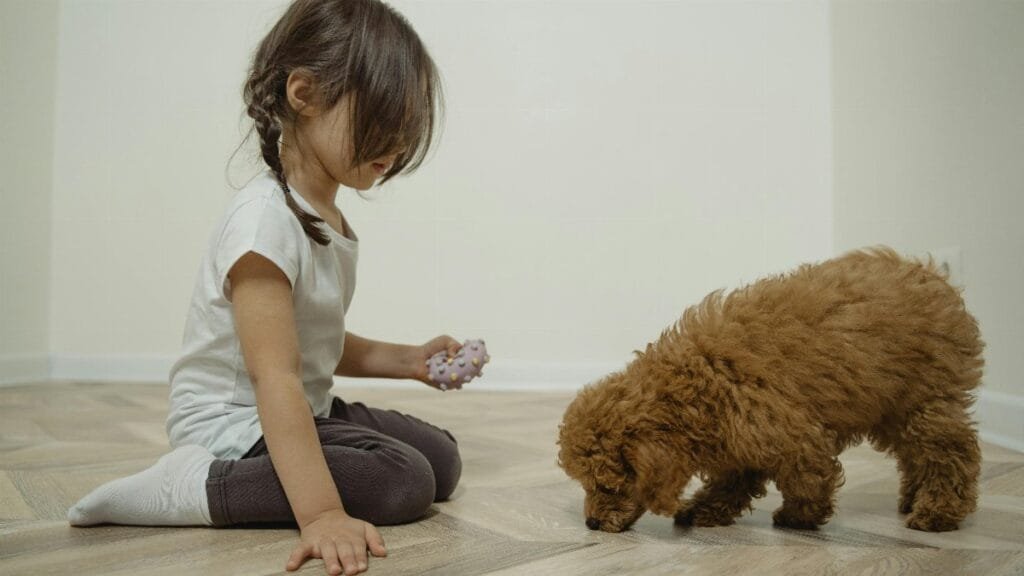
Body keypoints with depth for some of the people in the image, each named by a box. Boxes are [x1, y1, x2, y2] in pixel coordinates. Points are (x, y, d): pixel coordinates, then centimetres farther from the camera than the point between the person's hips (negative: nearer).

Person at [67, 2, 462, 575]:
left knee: (442, 459, 5)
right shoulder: (267, 220, -24)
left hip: (305, 410, 10)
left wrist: (408, 360, 4)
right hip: (231, 420, -10)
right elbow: (274, 375, -31)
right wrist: (321, 513, -37)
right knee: (402, 481, -24)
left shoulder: (330, 221, 8)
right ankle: (192, 485, -16)